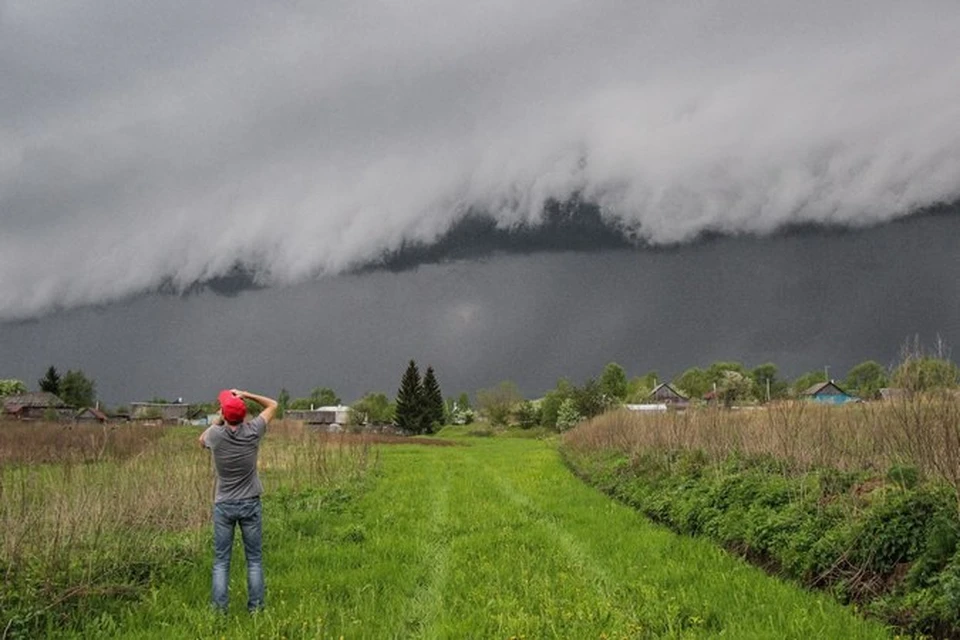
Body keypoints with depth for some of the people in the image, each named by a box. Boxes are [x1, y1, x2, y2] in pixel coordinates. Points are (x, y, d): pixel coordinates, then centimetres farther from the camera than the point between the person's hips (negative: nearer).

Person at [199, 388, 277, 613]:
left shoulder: (216, 435, -10)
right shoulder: (252, 431, -10)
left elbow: (202, 440, 17)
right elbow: (272, 405, 7)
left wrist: (218, 420, 10)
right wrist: (245, 395, 2)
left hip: (223, 506, 0)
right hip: (250, 504, 0)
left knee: (221, 561, 5)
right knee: (254, 559, 6)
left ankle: (219, 609, 3)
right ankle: (255, 608, 8)